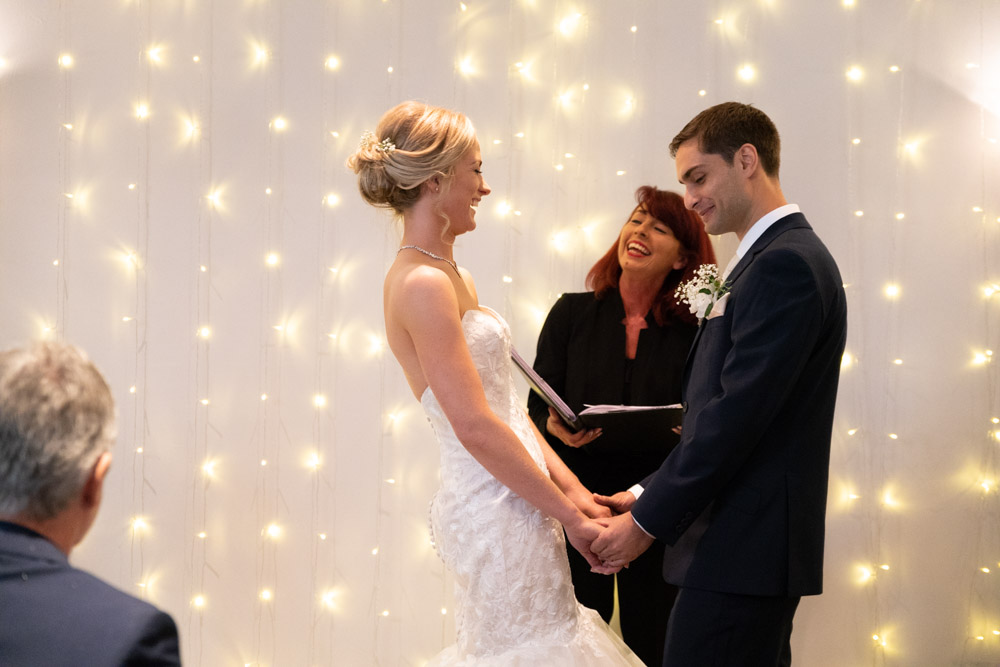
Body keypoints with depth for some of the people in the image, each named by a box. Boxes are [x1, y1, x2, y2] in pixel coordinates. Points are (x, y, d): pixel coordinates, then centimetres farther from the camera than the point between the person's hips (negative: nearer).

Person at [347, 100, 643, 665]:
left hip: (512, 500, 9)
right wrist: (568, 514, -14)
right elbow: (475, 426, -20)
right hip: (497, 509, -9)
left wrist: (572, 490, 7)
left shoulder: (451, 275, 14)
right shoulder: (422, 283, -16)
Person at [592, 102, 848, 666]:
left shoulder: (784, 264, -14)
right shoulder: (784, 255, 18)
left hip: (742, 551, -10)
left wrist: (648, 520, -15)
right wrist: (650, 494, 12)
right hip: (755, 543, 10)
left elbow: (737, 415, -20)